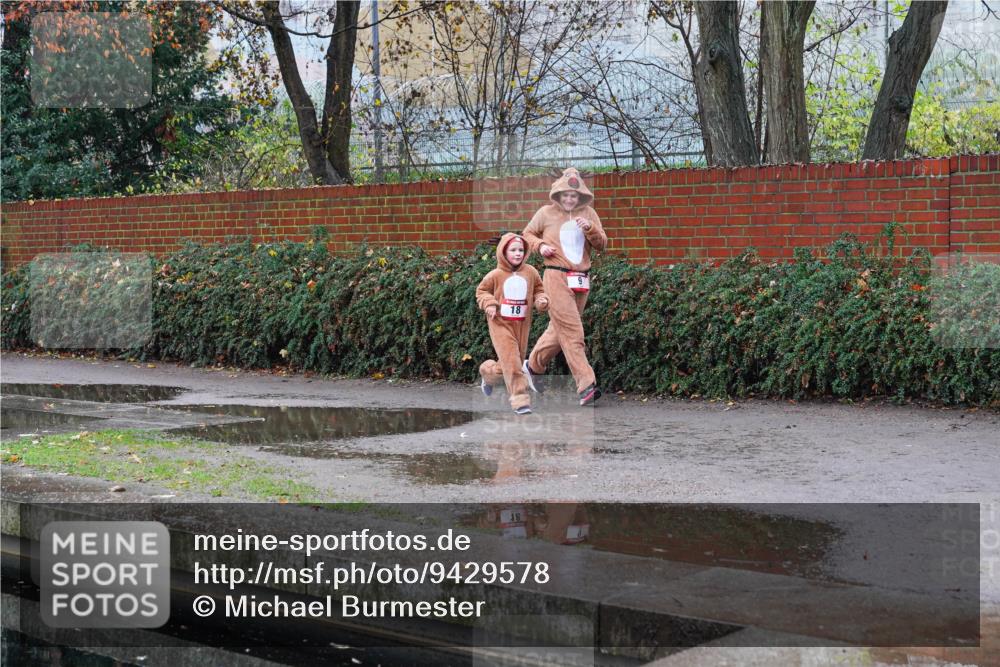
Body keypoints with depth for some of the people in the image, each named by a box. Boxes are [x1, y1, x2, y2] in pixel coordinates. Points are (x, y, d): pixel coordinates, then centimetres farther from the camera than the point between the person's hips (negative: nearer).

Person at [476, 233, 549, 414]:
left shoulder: (530, 272, -1)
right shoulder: (496, 275, -7)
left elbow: (538, 290, 12)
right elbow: (481, 291, 6)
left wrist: (542, 300, -9)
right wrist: (489, 304, -11)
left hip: (522, 324, 4)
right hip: (501, 324, -4)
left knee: (515, 361, 13)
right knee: (511, 361, -13)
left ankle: (488, 372, 42)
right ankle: (520, 400, -9)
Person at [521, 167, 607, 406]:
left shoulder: (588, 214, 9)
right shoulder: (546, 213, 2)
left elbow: (602, 245, 6)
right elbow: (527, 234, 14)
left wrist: (590, 229, -12)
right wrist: (540, 246, -5)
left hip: (581, 279, 5)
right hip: (556, 277, -4)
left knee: (560, 328, 15)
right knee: (572, 332, -11)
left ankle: (533, 365, 36)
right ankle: (586, 384, -14)